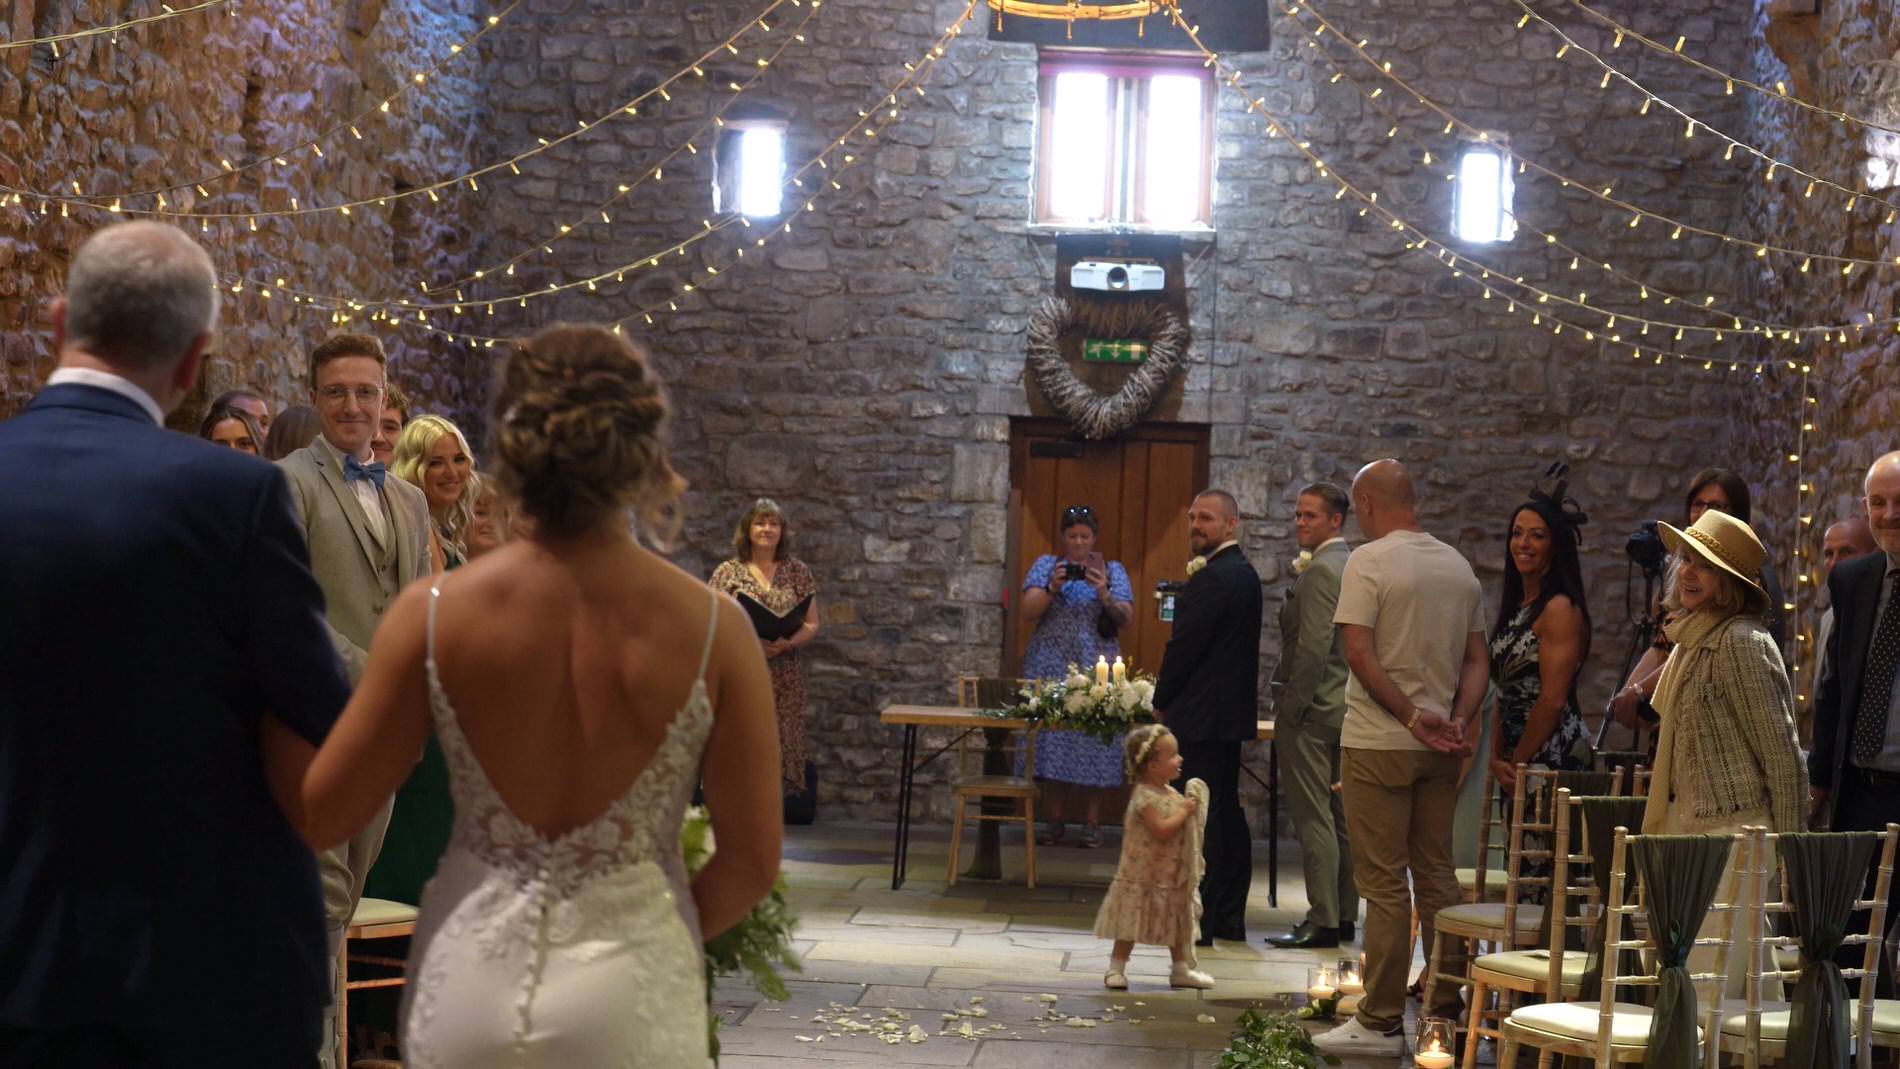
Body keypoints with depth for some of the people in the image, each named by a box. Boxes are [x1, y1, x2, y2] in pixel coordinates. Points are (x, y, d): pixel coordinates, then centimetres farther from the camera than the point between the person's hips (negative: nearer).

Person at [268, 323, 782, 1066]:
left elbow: (319, 818, -3)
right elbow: (751, 861, -6)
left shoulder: (433, 616, -11)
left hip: (471, 981, 1)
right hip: (629, 999, -1)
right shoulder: (714, 629, -12)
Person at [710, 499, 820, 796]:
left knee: (780, 746, -1)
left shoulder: (798, 572, 9)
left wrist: (788, 643, -12)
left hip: (785, 679, 2)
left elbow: (811, 624, 8)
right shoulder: (727, 572, 4)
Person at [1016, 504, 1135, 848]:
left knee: (1093, 738, -6)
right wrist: (1052, 588, -13)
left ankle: (1092, 822, 0)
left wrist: (1105, 596, -14)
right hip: (1051, 667, 1)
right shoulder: (1046, 565, 11)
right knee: (1051, 738, -3)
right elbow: (1028, 613, 2)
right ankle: (1056, 820, 4)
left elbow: (1126, 618, 3)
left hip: (1096, 668, -1)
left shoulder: (1112, 570, 11)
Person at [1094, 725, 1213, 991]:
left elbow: (1186, 825, 20)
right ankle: (1116, 968, 8)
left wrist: (1192, 805, 2)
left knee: (1178, 922, 15)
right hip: (1144, 876, -9)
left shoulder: (1170, 793, 8)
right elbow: (1162, 830, -29)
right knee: (1132, 923, -1)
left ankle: (1181, 969, 25)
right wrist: (1184, 811, -21)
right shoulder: (1145, 797, -21)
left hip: (1173, 874, 9)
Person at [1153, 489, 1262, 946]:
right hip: (1233, 712, 10)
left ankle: (1197, 924, -6)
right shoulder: (1244, 573, 14)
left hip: (1201, 716, -10)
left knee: (1200, 817, -8)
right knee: (1227, 812, 13)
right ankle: (1230, 919, 19)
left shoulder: (1211, 578, -18)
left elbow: (1184, 646, -18)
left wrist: (1162, 701, -3)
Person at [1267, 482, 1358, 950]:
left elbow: (1313, 646, -21)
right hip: (1345, 708, 10)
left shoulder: (1320, 571, -15)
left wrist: (1291, 707, -16)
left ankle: (1321, 921, -5)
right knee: (1341, 817, 12)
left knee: (1313, 819, -6)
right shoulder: (1354, 566, 14)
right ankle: (1344, 916, 17)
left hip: (1311, 710, -10)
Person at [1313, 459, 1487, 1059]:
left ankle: (1380, 1022, 1)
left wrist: (1411, 717, -14)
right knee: (1437, 875, 13)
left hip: (1379, 744, -6)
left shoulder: (1369, 560, -9)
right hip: (1439, 751, 6)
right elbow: (1477, 660, 11)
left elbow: (1359, 652, -17)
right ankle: (1446, 1011, 17)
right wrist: (1457, 721, 0)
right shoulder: (1459, 566, 12)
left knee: (1385, 884, -3)